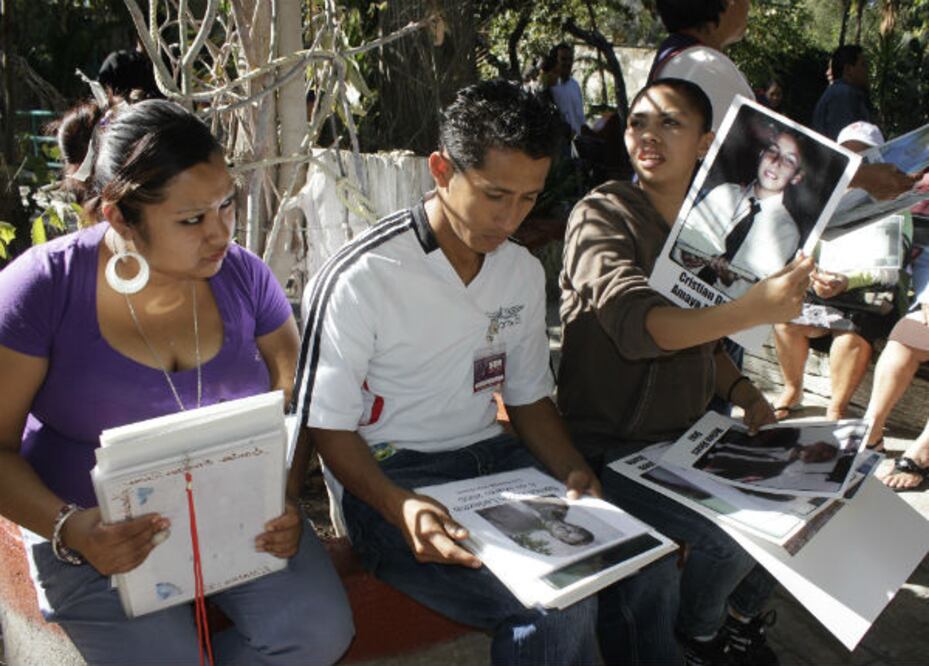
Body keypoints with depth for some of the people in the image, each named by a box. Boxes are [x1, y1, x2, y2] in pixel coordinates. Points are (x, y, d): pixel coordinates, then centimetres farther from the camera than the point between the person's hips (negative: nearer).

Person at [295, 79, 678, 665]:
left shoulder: (523, 272, 6)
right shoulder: (362, 278, -14)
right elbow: (330, 430, -12)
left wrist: (574, 471, -5)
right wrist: (401, 507, -29)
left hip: (493, 460, 6)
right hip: (390, 479, -6)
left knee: (648, 556, -11)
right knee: (559, 606, -26)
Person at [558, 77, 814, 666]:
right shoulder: (601, 215, -14)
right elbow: (639, 324, -31)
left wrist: (744, 394, 0)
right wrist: (753, 309, -43)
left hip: (690, 434, 7)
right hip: (614, 446, -7)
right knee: (729, 538, -21)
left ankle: (744, 615, 26)